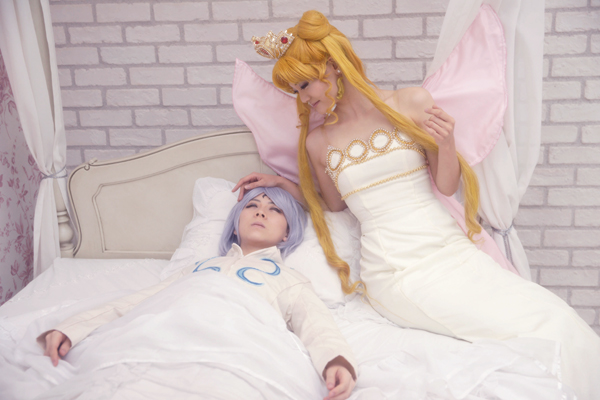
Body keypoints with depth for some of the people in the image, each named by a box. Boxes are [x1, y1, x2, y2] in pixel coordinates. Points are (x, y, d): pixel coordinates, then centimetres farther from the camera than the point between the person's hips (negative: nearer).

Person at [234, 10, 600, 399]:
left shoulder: (412, 103, 1)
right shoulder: (317, 142, 4)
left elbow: (447, 186, 5)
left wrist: (447, 143, -13)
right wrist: (281, 183, 12)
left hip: (450, 248, 2)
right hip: (397, 272, -2)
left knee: (562, 321, -13)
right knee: (542, 328, -17)